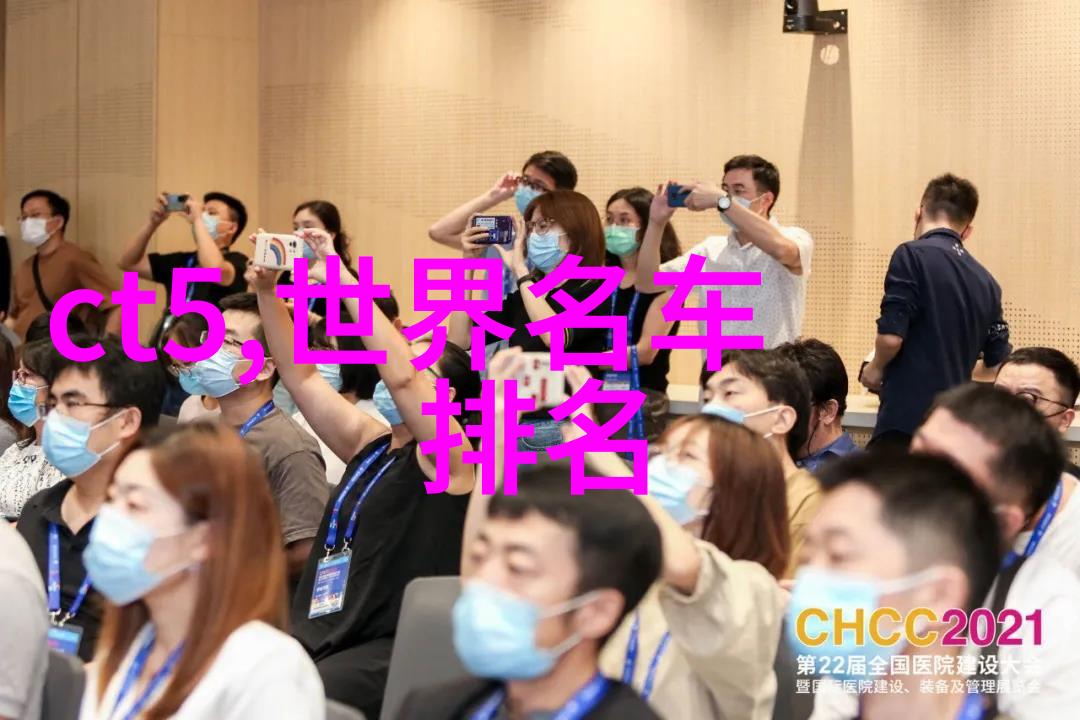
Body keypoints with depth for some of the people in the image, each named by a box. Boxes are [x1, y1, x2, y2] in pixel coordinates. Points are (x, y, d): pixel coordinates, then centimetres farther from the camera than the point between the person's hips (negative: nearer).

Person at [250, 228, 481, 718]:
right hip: (323, 634, 7)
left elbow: (401, 376, -21)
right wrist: (266, 292, 3)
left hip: (395, 650, -7)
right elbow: (299, 375, 15)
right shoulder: (369, 443, 16)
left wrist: (344, 278, -20)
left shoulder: (449, 457, -5)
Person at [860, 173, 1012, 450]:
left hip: (907, 417, -7)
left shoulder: (913, 256, -5)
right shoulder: (986, 282, 13)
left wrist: (875, 368, 7)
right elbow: (997, 363, 20)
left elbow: (892, 336, -13)